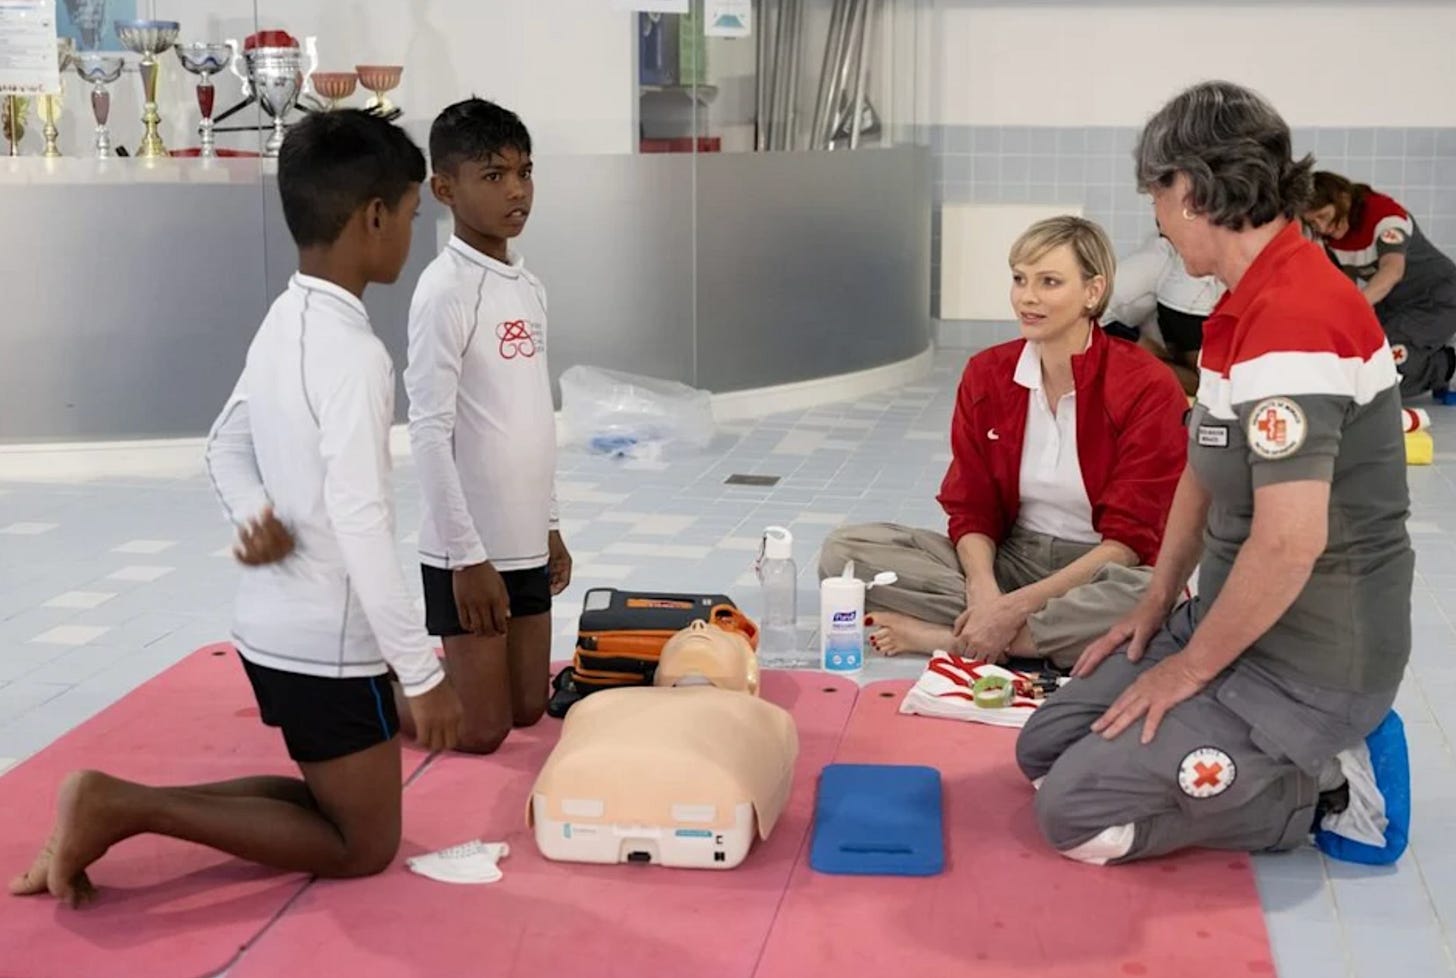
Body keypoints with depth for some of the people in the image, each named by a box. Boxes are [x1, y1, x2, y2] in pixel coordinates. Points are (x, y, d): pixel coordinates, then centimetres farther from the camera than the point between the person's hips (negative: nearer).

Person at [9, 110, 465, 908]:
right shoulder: (354, 352, -22)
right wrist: (423, 673, -20)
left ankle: (111, 809, 11)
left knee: (331, 799, 23)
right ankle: (121, 806, -5)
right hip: (327, 641, -9)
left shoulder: (281, 325, 7)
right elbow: (361, 525, -25)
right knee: (364, 845, 7)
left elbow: (225, 448, 16)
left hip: (272, 625, 9)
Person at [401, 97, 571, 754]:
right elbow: (428, 432, -18)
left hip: (526, 541, 8)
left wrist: (550, 525, 17)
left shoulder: (530, 288, 9)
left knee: (529, 711, 15)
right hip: (471, 549, -8)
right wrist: (466, 556, -18)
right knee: (482, 730, 1)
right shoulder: (445, 291, -16)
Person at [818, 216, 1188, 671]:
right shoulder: (986, 374, 0)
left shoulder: (1147, 387, -13)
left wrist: (1016, 606, -24)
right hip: (1010, 556, 4)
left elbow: (1129, 538, -16)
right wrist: (984, 592, -21)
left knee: (1151, 597, -42)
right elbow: (972, 511, 1)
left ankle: (949, 638, -26)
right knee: (845, 550, -13)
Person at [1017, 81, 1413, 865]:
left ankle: (1323, 788, 1)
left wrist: (1192, 666, -16)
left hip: (1308, 666, -10)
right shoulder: (1253, 302, 7)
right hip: (1242, 625, 10)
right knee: (1042, 749, 11)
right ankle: (1286, 765, 13)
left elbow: (1291, 542, -30)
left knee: (1075, 811, -11)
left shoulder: (1291, 318, -27)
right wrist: (1155, 606, 14)